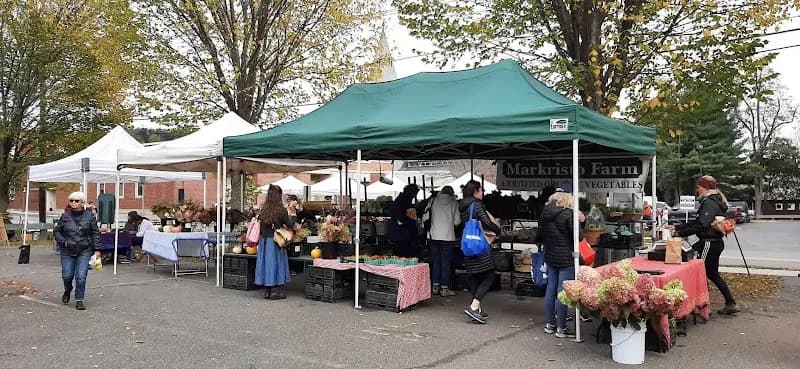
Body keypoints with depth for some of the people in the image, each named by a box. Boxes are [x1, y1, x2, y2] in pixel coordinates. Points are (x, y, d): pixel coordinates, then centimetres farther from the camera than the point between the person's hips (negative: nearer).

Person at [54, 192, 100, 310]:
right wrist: (63, 242, -3)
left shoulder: (89, 216, -1)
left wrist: (97, 250, -3)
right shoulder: (65, 216, 3)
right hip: (67, 251, 2)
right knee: (67, 275, 7)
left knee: (81, 277, -6)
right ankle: (67, 290, 40)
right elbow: (56, 231, 13)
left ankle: (79, 300, 6)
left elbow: (95, 233, 1)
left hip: (84, 251, -2)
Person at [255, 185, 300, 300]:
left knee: (266, 262, 11)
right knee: (275, 263, 3)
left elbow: (261, 224, 10)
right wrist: (297, 226, 16)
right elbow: (290, 225, -5)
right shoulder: (281, 210, -12)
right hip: (275, 241, -5)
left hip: (264, 240, 5)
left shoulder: (263, 209, 4)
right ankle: (274, 291, 7)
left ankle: (267, 291, 17)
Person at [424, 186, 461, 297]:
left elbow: (425, 218, 0)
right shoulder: (454, 203, 0)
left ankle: (435, 286, 17)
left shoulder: (433, 201, 3)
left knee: (435, 261, 13)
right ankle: (444, 288, 5)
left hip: (433, 235, 2)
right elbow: (457, 222, -1)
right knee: (446, 262, 4)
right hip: (447, 236, -2)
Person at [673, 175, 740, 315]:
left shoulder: (709, 202, -16)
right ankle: (730, 304, 23)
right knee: (713, 274, 18)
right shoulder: (713, 201, 17)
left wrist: (681, 233, -21)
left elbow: (701, 225, -25)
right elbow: (697, 221, 18)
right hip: (715, 242, 11)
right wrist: (677, 228, 12)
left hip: (710, 243, -11)